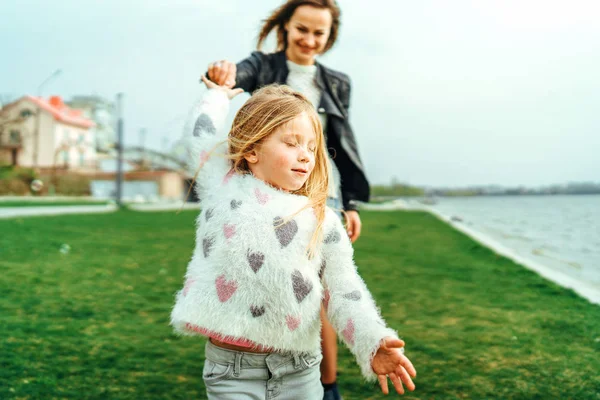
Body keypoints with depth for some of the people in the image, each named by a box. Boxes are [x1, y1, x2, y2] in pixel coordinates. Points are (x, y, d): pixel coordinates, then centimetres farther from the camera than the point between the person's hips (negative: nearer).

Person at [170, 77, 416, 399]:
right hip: (231, 370, -1)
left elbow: (343, 292, -3)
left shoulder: (322, 222, 1)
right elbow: (203, 130, 11)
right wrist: (218, 94, 30)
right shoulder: (224, 187, 1)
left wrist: (372, 343, -19)